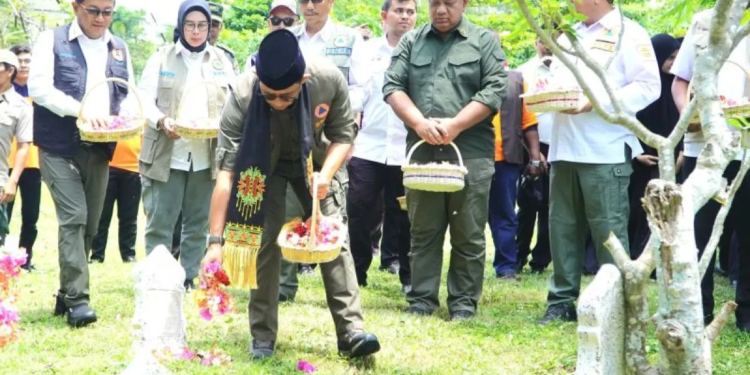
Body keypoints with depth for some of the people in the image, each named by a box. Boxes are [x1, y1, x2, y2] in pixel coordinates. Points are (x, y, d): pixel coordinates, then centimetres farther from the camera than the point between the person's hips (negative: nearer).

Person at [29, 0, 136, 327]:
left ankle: (67, 294, 20)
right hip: (60, 146, -5)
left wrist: (124, 117, -8)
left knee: (89, 224, 8)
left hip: (99, 148, 5)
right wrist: (81, 110, -24)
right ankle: (77, 299, -15)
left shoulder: (119, 49, 13)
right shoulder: (52, 41, -2)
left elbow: (128, 94, 15)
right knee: (73, 218, -15)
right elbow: (39, 87, -12)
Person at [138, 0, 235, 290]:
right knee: (159, 223, -4)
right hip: (166, 155, -2)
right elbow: (144, 98, -2)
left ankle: (189, 280, 14)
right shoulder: (162, 57, 5)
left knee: (198, 223, 6)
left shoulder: (220, 61, 12)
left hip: (206, 157, 3)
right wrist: (161, 120, -21)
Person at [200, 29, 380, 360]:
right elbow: (227, 170, -36)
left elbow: (343, 134, -14)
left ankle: (351, 331, -8)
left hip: (317, 161, 1)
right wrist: (216, 240, -39)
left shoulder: (329, 80, -34)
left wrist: (326, 174, -32)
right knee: (264, 238, -11)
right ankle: (263, 336, -2)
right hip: (264, 165, -1)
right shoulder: (242, 96, -37)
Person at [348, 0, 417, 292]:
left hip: (406, 149, -1)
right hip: (368, 145, 2)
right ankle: (356, 273, 9)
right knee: (359, 212, -1)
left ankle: (408, 276, 12)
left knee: (403, 215, 3)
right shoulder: (367, 50, 9)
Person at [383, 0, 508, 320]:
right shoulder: (411, 42, 14)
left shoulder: (484, 41, 6)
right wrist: (419, 123, -11)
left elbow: (495, 89, -4)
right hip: (421, 150, 2)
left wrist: (455, 125, -14)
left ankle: (464, 303, 7)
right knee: (423, 232, 5)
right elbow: (393, 86, 6)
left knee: (468, 235, 1)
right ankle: (421, 300, 11)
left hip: (471, 152, -2)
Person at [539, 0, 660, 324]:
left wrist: (596, 101, -19)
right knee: (562, 226, 8)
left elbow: (647, 86, -12)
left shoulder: (628, 33, -3)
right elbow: (555, 79, 24)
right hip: (564, 149, 7)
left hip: (606, 152, -7)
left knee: (608, 230, -4)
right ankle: (562, 301, 15)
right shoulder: (568, 36, 21)